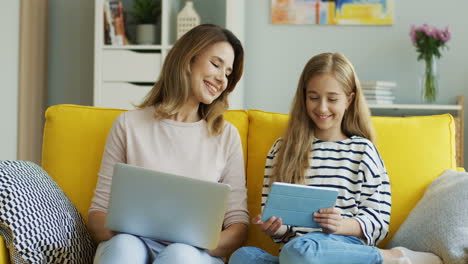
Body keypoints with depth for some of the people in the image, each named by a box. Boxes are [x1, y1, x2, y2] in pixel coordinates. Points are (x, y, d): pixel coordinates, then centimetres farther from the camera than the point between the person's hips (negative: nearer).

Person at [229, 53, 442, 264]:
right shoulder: (283, 149, 17)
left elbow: (378, 222, 3)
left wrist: (342, 225, -16)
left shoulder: (362, 149, 10)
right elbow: (272, 208, 14)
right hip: (293, 244, 4)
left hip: (344, 246, -4)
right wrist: (273, 227, -10)